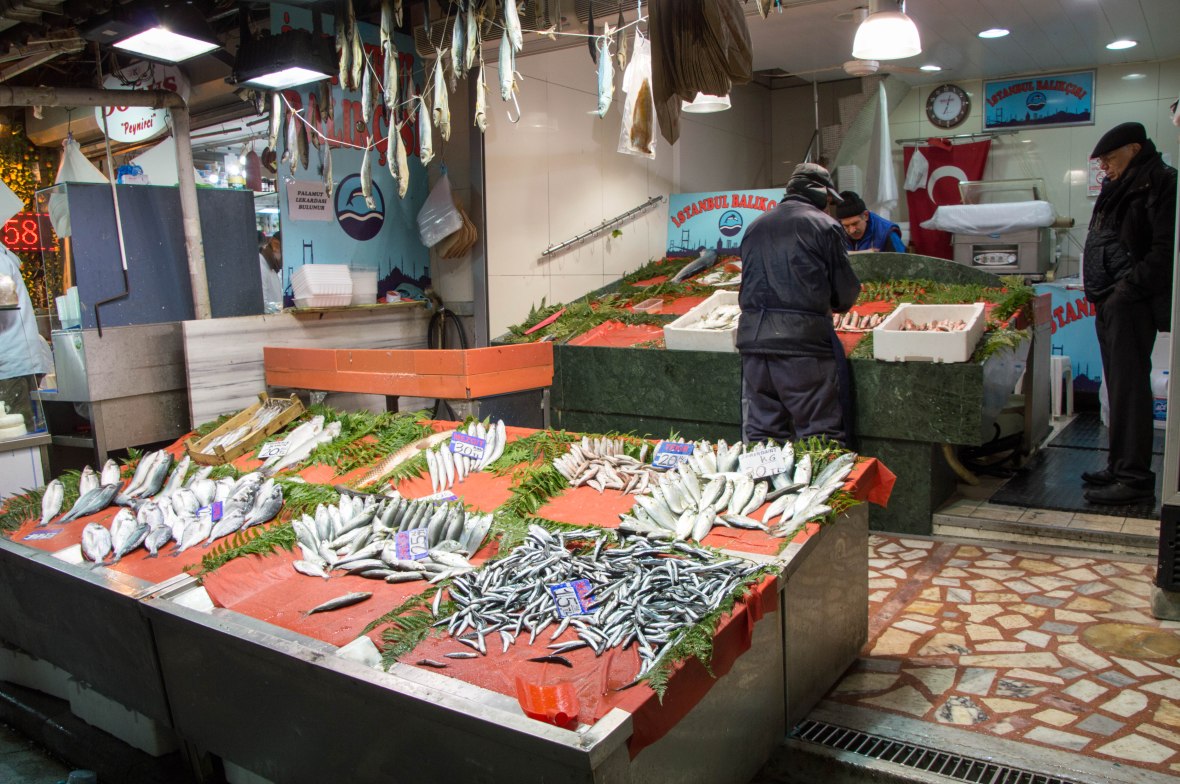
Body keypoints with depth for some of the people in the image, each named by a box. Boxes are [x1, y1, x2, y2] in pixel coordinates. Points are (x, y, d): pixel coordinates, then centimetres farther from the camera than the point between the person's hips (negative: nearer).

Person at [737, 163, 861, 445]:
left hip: (752, 337, 6)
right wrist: (832, 305, 24)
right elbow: (846, 290, 3)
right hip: (803, 337, -5)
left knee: (761, 432, 11)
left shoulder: (756, 226, 18)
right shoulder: (824, 225, 2)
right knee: (820, 434, 0)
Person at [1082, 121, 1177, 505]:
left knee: (1129, 387, -10)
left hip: (1132, 303, -9)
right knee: (1120, 386, 12)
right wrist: (1098, 290, 13)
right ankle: (1120, 467, 19)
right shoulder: (1118, 187, 21)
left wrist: (1128, 287, -19)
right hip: (1110, 302, 9)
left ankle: (1135, 478, -7)